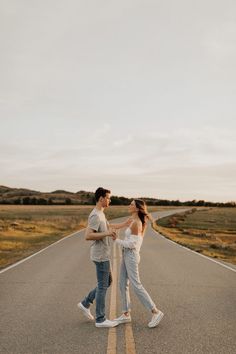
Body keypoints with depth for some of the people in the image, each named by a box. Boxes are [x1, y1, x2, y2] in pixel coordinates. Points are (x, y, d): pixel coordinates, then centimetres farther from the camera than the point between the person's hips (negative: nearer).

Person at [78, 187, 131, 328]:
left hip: (103, 255, 10)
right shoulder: (95, 216, -19)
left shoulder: (100, 214, 12)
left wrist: (125, 224, 23)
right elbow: (88, 236, -27)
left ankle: (85, 303, 24)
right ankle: (101, 319, 9)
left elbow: (109, 227, 26)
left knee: (107, 282, 17)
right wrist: (107, 233, -27)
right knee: (102, 286, -1)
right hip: (101, 256, -10)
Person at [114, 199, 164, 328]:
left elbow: (132, 244, -22)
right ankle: (126, 314, 17)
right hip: (127, 255, 10)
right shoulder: (137, 222, 11)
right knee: (123, 285, 10)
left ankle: (155, 312, 2)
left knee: (136, 286, -6)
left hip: (131, 256, -10)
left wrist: (117, 241, -12)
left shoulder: (136, 223, -19)